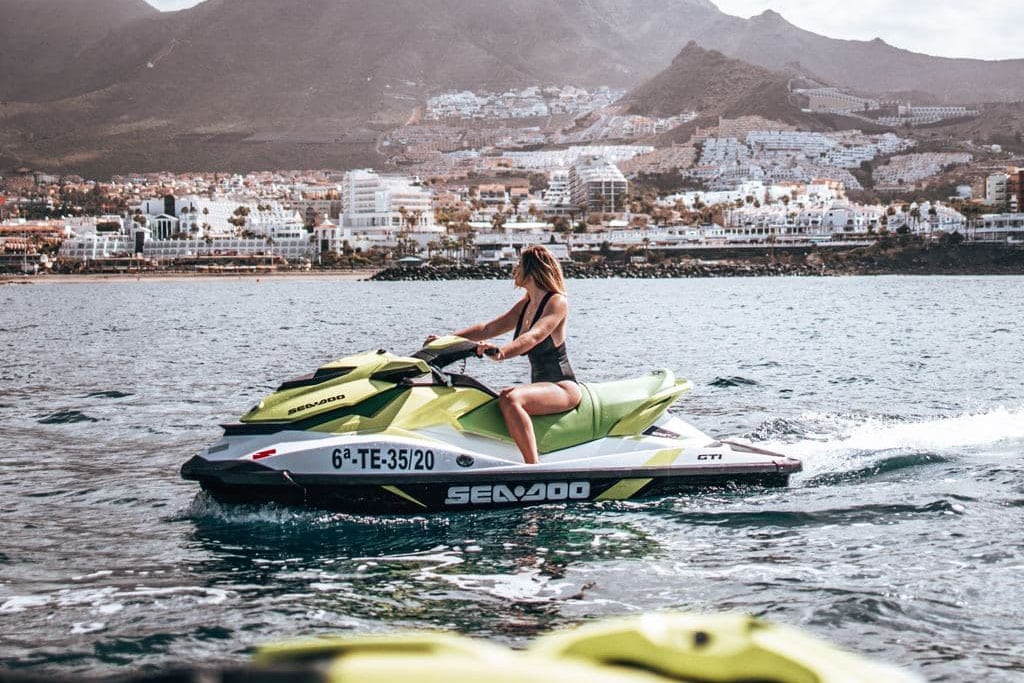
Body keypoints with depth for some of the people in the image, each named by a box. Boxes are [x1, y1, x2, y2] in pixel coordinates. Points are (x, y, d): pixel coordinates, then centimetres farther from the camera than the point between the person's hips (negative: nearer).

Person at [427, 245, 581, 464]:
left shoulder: (557, 302, -11)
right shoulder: (526, 305, 15)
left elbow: (533, 337, -28)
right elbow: (489, 329, 17)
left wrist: (501, 352, -45)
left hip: (563, 388, -10)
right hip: (540, 386, 10)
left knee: (509, 399, -35)